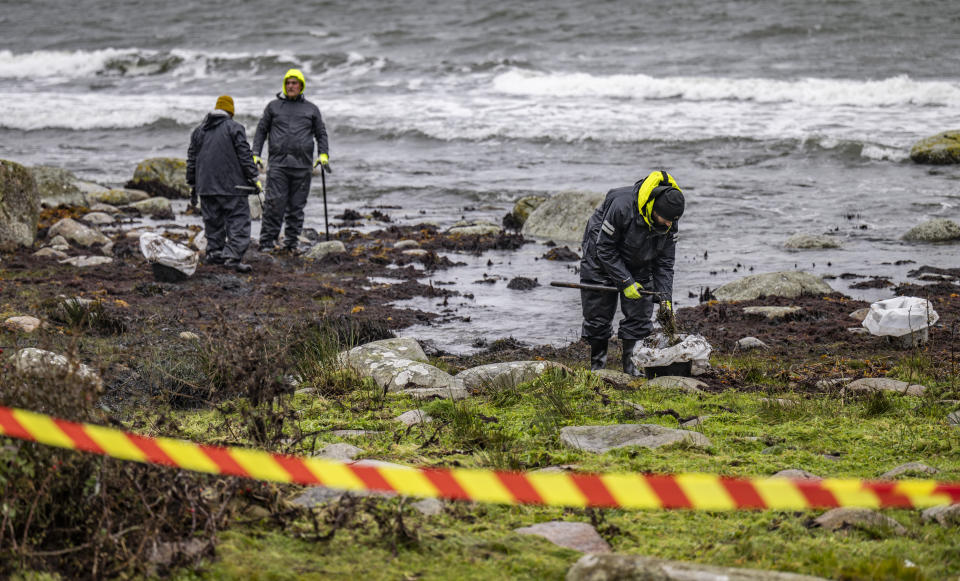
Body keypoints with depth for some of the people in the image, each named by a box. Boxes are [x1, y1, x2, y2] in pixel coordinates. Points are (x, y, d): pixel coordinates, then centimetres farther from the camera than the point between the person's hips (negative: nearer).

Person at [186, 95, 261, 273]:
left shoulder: (199, 130, 13)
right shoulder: (235, 128, -4)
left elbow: (191, 160, 16)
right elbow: (245, 155, -9)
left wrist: (192, 185, 22)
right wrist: (254, 178, -2)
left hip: (206, 185, 5)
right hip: (232, 185, -5)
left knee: (213, 221, 15)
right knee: (238, 220, -6)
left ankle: (214, 253, 19)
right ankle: (233, 255, -18)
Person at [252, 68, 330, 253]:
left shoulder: (311, 109, 13)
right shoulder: (273, 106, 12)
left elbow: (321, 134, 17)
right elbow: (261, 131, 14)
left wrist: (323, 154, 1)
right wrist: (255, 154, 4)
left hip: (302, 165, 1)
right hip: (278, 163, -1)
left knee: (296, 206, 3)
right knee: (274, 204, -10)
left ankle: (291, 242, 10)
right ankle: (267, 242, -8)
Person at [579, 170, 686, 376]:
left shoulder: (669, 222, -18)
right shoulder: (622, 206, -36)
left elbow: (665, 262, -8)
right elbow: (604, 248, -28)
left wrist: (665, 297, -17)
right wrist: (625, 282, -29)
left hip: (639, 265, 5)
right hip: (602, 259, -5)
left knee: (640, 314, -2)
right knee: (598, 314, -2)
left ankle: (628, 360, 12)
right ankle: (597, 363, 12)